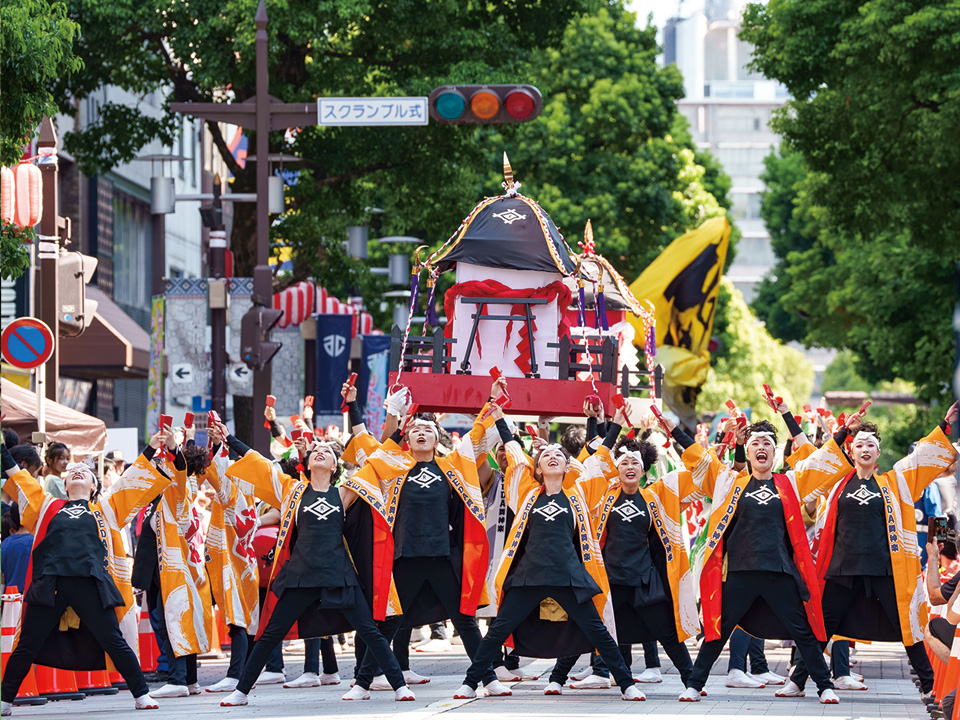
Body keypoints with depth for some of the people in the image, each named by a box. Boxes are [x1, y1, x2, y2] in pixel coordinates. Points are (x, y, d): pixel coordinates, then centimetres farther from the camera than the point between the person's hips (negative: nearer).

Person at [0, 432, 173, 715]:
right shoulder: (48, 508, 23)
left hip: (90, 584, -1)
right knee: (27, 646, 4)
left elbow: (133, 482, 23)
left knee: (114, 642, -2)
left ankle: (141, 694, 7)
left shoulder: (105, 509, 21)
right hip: (49, 582, 1)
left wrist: (152, 450, 21)